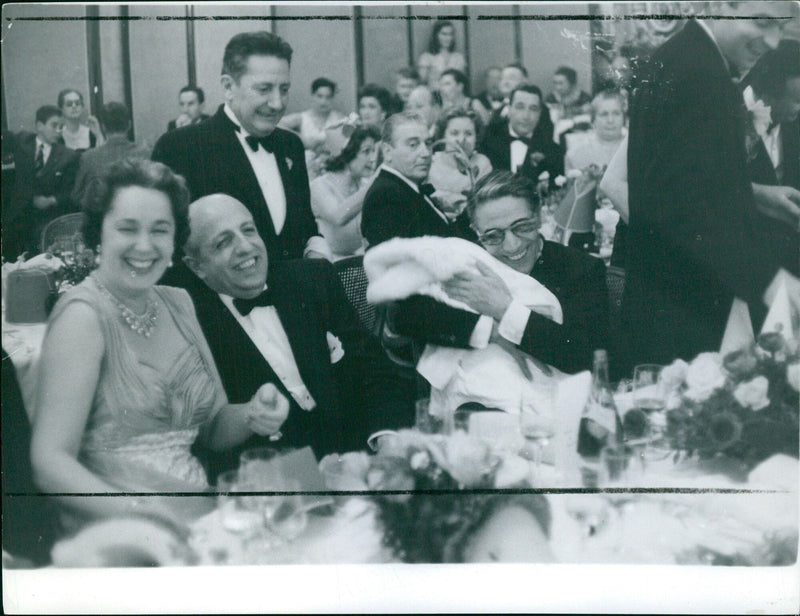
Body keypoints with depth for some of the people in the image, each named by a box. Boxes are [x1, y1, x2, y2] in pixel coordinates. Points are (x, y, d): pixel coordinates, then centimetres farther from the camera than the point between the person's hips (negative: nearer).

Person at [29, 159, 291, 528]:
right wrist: (137, 513, -30)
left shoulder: (179, 304, 13)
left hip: (197, 512, 7)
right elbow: (50, 460, -15)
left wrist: (253, 416, -4)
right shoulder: (83, 315, -7)